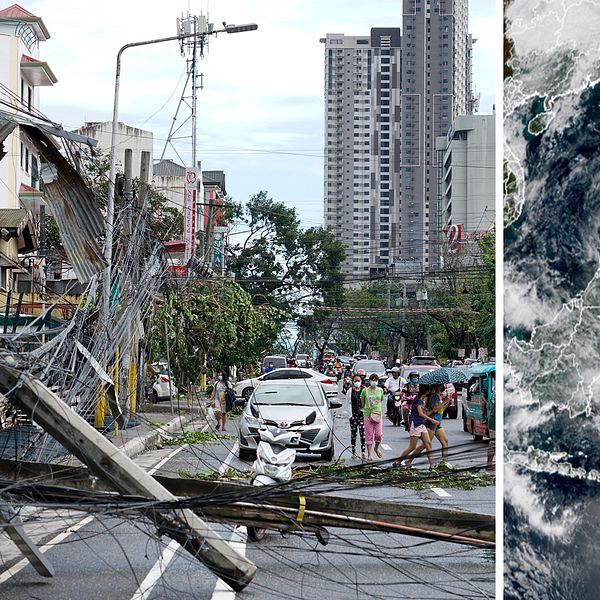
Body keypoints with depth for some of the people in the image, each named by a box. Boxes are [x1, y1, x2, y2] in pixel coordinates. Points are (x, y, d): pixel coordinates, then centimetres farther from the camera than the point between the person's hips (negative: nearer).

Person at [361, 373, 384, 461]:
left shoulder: (380, 390, 7)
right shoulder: (365, 390, 0)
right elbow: (362, 402, 10)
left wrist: (377, 410, 8)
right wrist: (366, 409, 5)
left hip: (378, 414, 2)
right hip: (368, 415, -2)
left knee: (379, 434, -2)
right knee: (369, 435, 0)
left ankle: (376, 448, 27)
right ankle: (369, 454, 8)